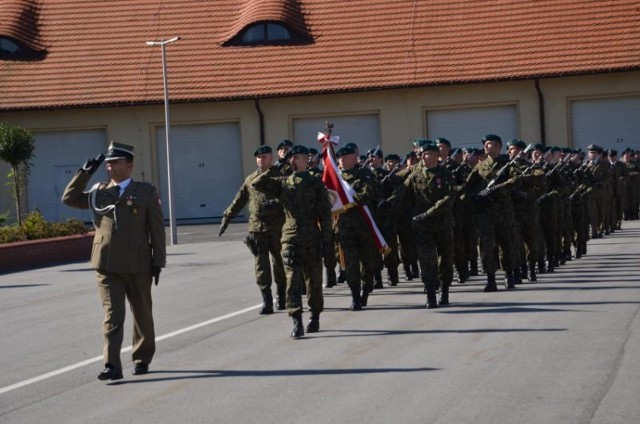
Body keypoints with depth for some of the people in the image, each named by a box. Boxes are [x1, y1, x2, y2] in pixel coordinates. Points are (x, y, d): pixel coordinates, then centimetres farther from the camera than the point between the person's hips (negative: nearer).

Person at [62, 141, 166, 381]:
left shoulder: (146, 192, 4)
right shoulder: (100, 192, 12)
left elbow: (156, 229, 2)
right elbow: (69, 198, 12)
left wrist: (158, 261, -3)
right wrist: (85, 172, 5)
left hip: (137, 264, -1)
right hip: (107, 265, 1)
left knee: (142, 314, 11)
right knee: (112, 316, -7)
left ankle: (142, 359, 27)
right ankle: (112, 366, -12)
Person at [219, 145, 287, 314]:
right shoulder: (251, 179, 13)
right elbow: (238, 201, 19)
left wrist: (274, 203, -28)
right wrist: (227, 218, 16)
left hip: (277, 228, -2)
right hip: (256, 228, 2)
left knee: (279, 264, 7)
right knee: (261, 266, -4)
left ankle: (281, 297, 24)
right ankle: (267, 302, -2)